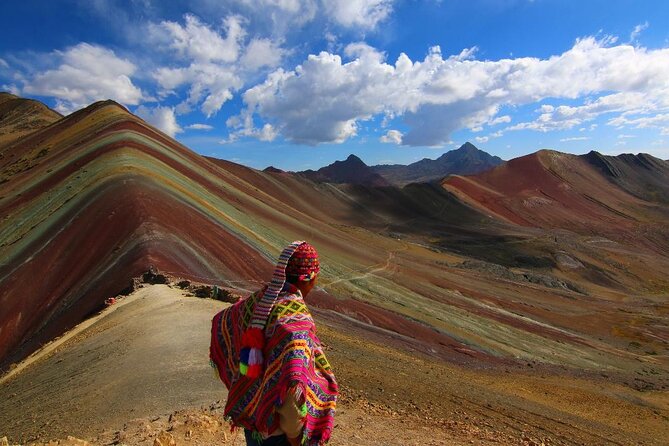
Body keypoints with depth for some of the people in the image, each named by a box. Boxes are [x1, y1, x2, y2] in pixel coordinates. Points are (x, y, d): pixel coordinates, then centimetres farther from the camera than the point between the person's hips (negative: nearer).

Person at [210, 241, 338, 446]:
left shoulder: (258, 300, -8)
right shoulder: (296, 318, -31)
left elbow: (220, 322, 10)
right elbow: (293, 383, -42)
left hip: (250, 411, 7)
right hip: (276, 423, -6)